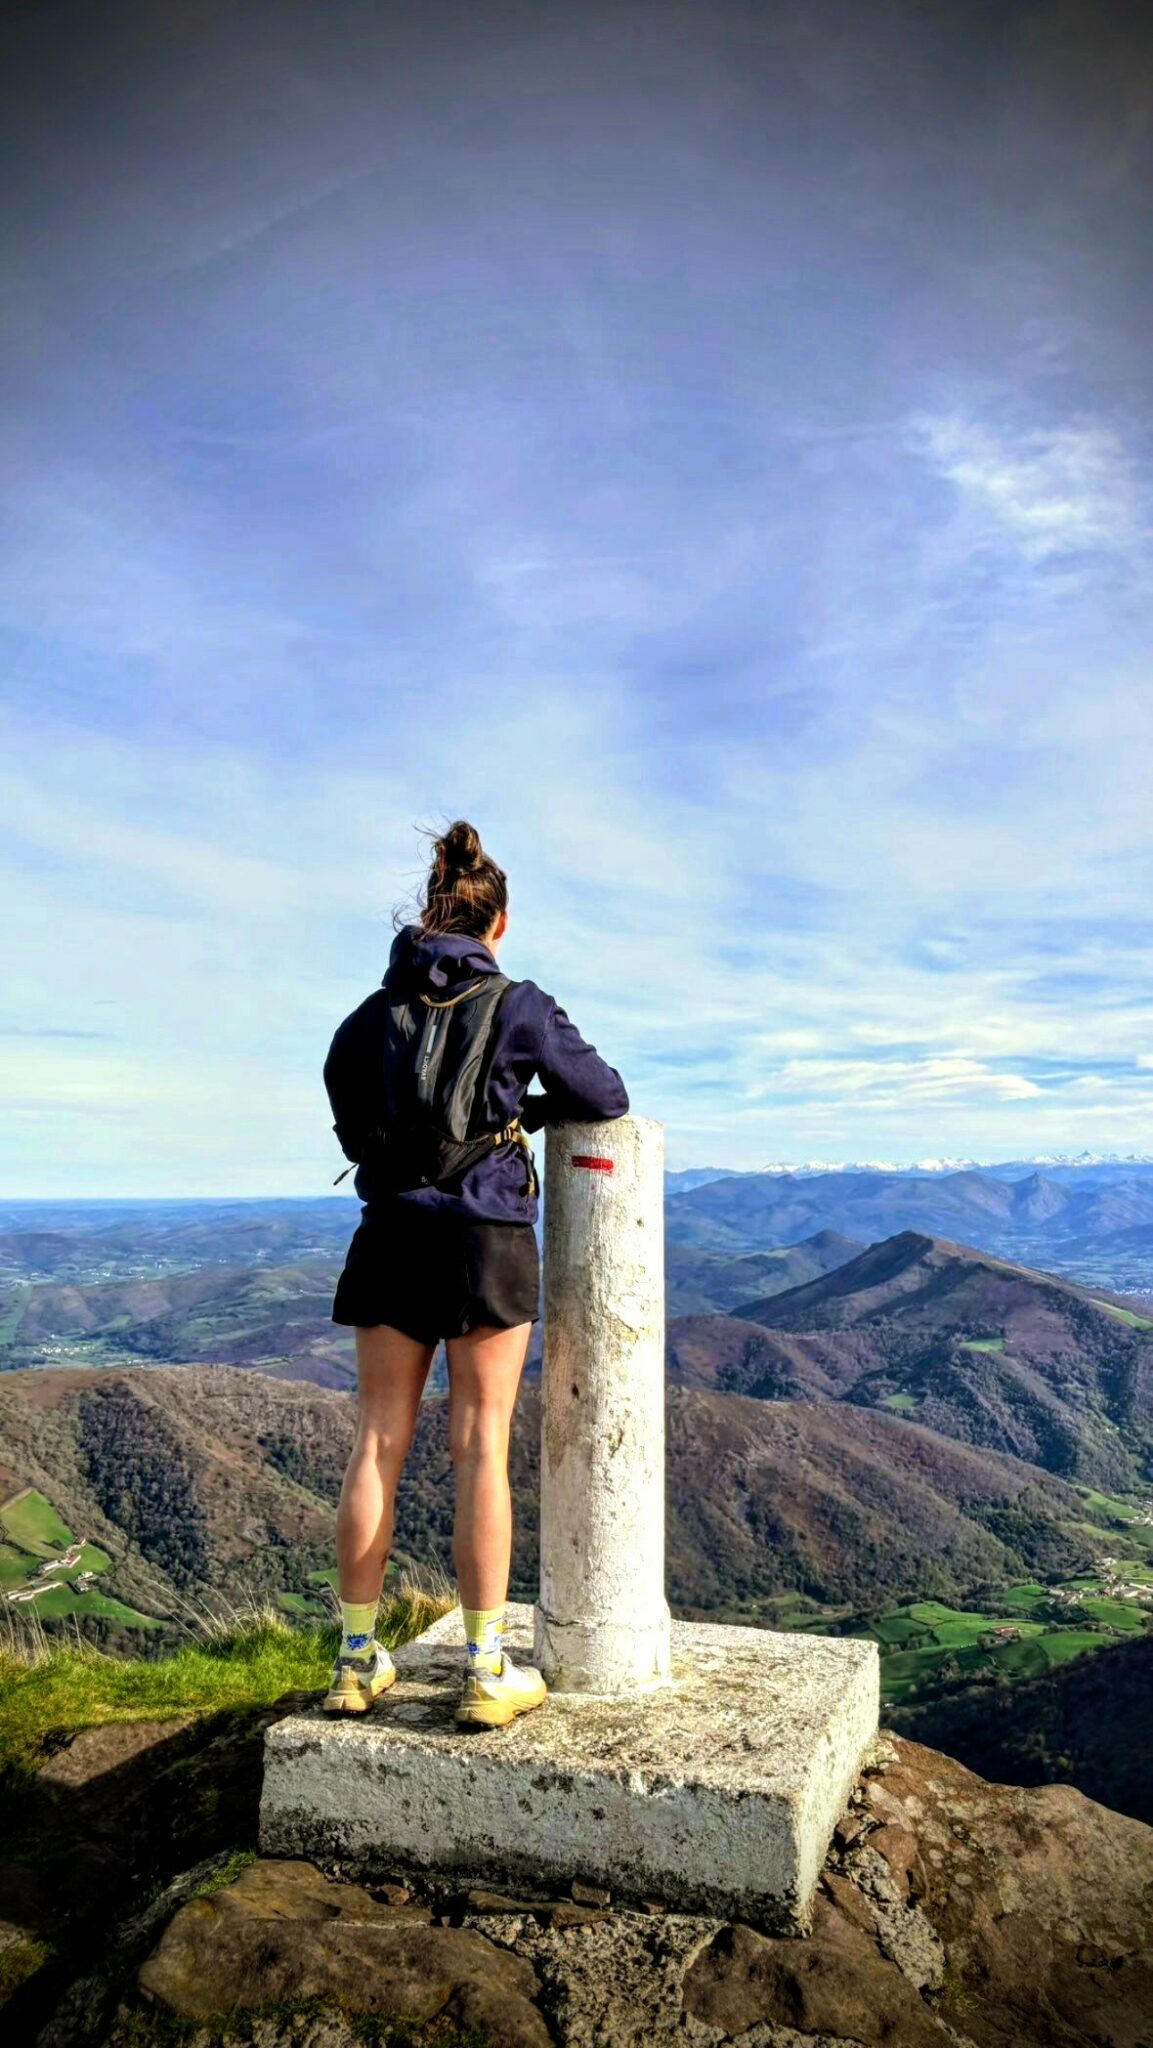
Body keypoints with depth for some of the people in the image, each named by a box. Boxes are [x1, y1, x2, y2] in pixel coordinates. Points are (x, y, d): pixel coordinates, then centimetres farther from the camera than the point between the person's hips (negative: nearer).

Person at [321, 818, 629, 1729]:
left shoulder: (371, 1016, 4)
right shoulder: (519, 1008, -6)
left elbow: (354, 1130, 11)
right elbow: (606, 1096, 2)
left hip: (391, 1237, 4)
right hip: (488, 1242, -3)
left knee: (378, 1442, 10)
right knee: (481, 1448, 3)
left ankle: (358, 1661, 19)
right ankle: (488, 1671, 10)